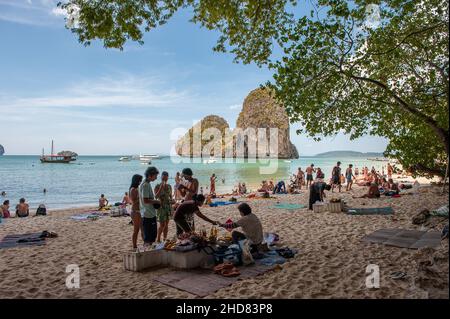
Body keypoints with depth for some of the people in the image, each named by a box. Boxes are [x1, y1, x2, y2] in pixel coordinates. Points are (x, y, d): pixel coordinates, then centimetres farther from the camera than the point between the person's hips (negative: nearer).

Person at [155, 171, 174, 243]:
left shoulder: (169, 186, 9)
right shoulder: (157, 186, -6)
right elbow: (156, 196, -18)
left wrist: (172, 200, -2)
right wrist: (161, 188, -23)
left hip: (168, 206, 5)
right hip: (161, 206, -5)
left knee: (166, 224, 9)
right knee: (162, 224, -8)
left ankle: (165, 239, 17)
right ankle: (158, 239, 9)